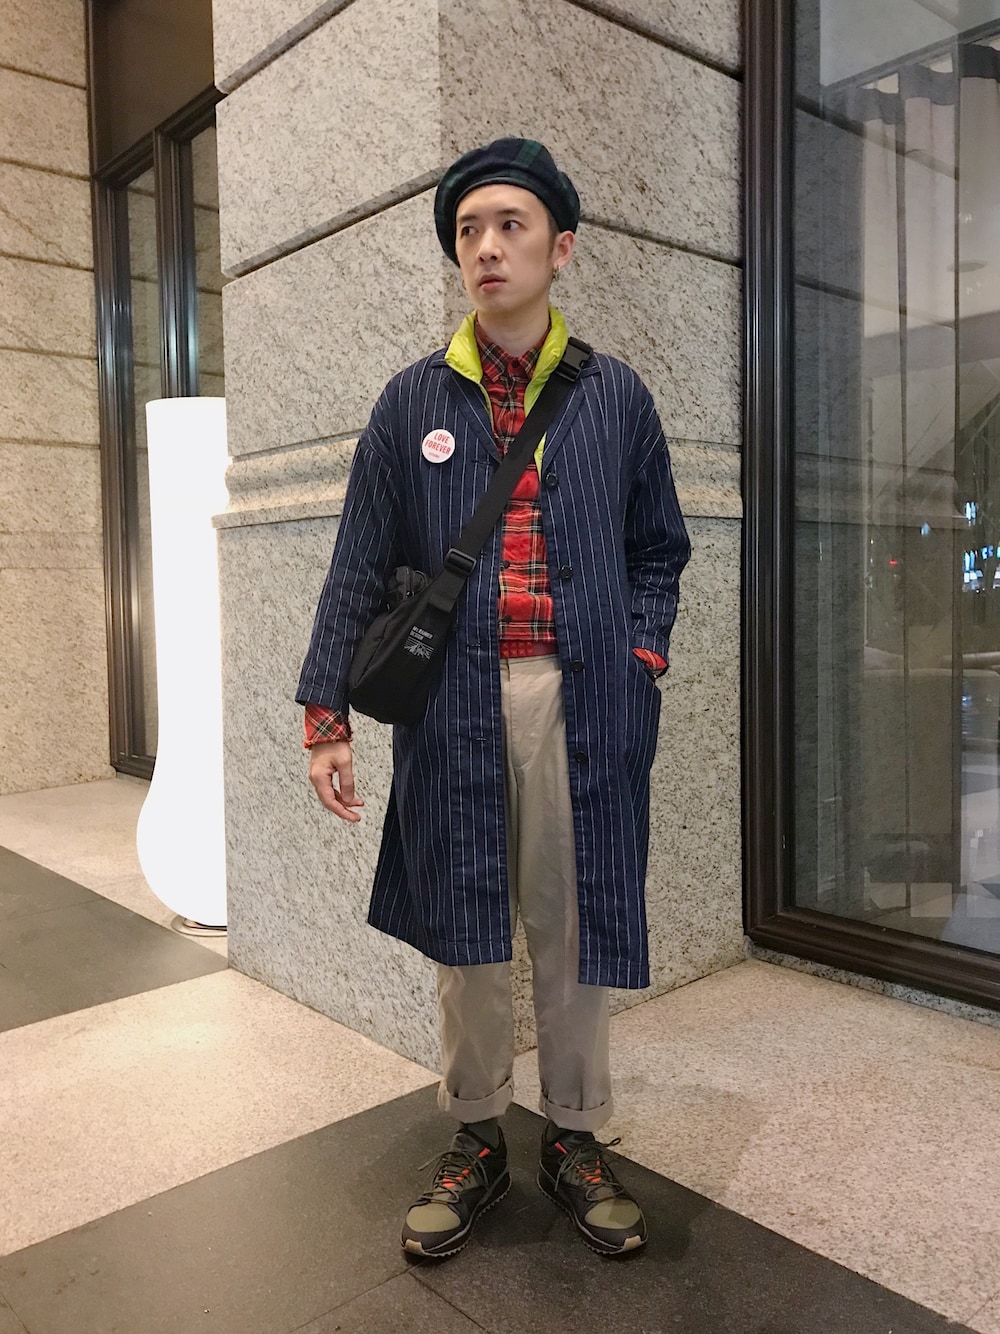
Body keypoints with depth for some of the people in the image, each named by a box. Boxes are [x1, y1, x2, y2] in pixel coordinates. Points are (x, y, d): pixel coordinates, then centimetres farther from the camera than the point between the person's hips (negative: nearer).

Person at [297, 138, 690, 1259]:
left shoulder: (616, 397, 9)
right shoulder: (413, 401, 8)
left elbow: (657, 553, 14)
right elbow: (359, 570, 5)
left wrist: (641, 660, -2)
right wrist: (326, 714, -1)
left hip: (583, 706, 0)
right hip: (456, 707, 0)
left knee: (572, 927, 9)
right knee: (462, 928, 9)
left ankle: (575, 1141, 28)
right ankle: (474, 1143, 28)